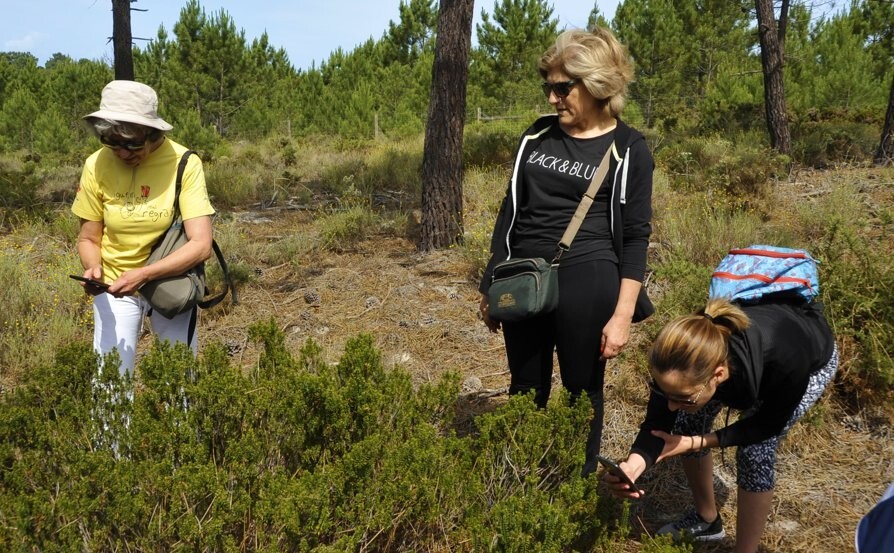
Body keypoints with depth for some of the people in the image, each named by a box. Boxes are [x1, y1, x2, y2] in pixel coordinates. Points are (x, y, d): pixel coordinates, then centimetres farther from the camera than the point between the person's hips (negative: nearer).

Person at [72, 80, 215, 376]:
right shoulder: (97, 165, -13)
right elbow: (88, 239, -3)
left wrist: (144, 274, -33)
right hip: (115, 284, 1)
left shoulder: (184, 163, -19)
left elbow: (201, 245, -24)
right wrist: (93, 268, -23)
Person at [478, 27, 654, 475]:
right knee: (525, 392, 14)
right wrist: (491, 286, 13)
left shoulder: (628, 149, -4)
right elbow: (511, 210, 12)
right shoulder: (537, 135, 7)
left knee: (582, 394, 9)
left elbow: (636, 237, -4)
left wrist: (622, 315, -10)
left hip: (586, 285, -4)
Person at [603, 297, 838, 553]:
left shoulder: (784, 363, -46)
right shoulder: (684, 356, -37)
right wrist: (633, 466, -46)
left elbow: (769, 424, -25)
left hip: (810, 359, -3)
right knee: (688, 423, -2)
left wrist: (694, 443, -29)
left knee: (755, 450, -18)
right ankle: (707, 519, 23)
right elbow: (657, 424, -26)